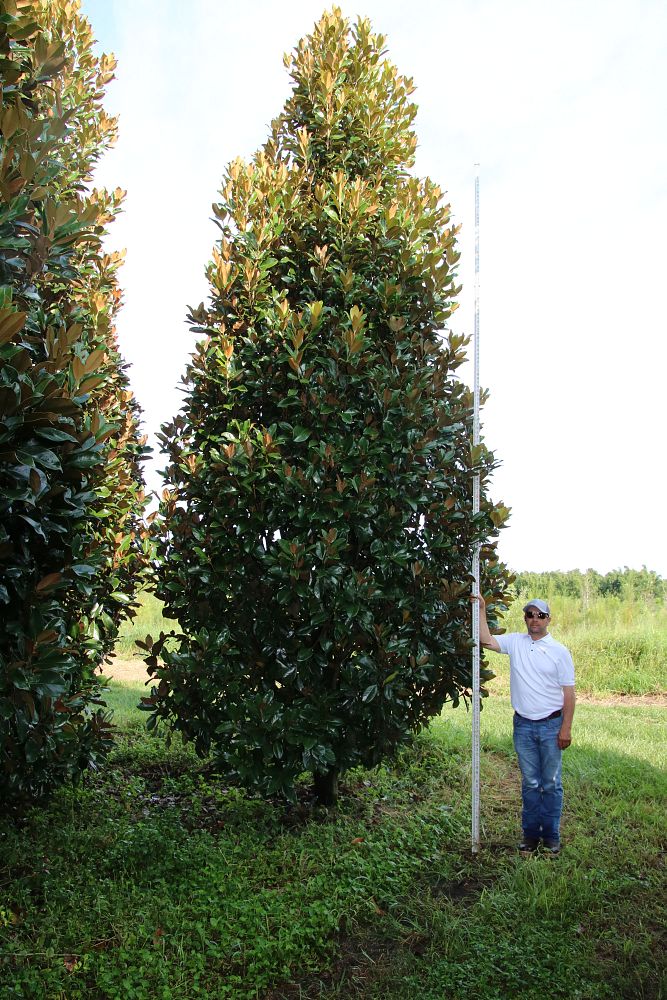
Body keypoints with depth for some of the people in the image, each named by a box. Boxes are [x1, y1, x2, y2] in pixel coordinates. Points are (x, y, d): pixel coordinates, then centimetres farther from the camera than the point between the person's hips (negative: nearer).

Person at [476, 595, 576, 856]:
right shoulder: (515, 642, 3)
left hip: (551, 726, -2)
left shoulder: (559, 651, -4)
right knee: (530, 783, 12)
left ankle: (551, 834, 19)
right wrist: (481, 609, -13)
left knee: (551, 783, 7)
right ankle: (531, 833, 22)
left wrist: (566, 728, -8)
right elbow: (486, 640, -9)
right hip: (523, 725, 2)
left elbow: (568, 693, -4)